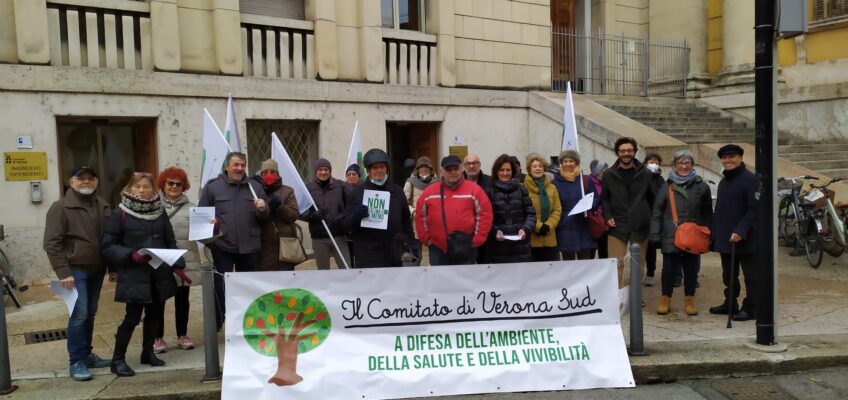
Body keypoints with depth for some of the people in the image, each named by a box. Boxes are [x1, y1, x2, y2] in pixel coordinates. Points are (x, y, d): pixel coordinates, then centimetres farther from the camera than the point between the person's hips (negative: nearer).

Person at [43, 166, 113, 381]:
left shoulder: (103, 206, 9)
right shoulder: (60, 207, -8)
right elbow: (52, 243, -12)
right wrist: (63, 272, -18)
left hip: (97, 269, 6)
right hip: (76, 270, -6)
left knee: (90, 314, 13)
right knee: (79, 314, -9)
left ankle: (86, 354, 25)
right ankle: (76, 362, 1)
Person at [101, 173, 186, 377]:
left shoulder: (159, 212, 7)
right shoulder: (120, 214, -6)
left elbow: (170, 241, 12)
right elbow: (107, 246, -7)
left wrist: (178, 265, 3)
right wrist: (131, 255, -20)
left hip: (159, 274, 5)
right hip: (135, 275, -5)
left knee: (154, 314, 13)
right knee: (133, 317, -6)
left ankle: (148, 352, 30)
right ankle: (117, 359, 7)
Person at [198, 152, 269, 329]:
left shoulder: (255, 187, 7)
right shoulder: (212, 186, 2)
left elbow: (265, 217, 9)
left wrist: (262, 209, -14)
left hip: (249, 247, 3)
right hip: (222, 247, -2)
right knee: (220, 288, 0)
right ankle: (215, 327, 12)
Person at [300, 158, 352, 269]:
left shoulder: (340, 185, 2)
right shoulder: (308, 188, 0)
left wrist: (344, 217, -14)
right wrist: (313, 216, -20)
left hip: (339, 235, 0)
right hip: (318, 238, 0)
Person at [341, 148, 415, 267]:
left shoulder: (397, 191, 11)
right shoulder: (358, 192, 2)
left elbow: (406, 221, 17)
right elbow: (345, 223, 0)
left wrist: (408, 243, 8)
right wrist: (356, 216, -20)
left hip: (394, 255, 4)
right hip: (367, 257, -3)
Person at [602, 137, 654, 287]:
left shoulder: (646, 174, 4)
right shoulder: (609, 175, 5)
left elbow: (653, 198, 7)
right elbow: (604, 198, 10)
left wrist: (652, 220, 1)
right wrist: (608, 216, -4)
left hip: (640, 227, 1)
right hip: (617, 227, -1)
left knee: (639, 265, 9)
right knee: (617, 265, -4)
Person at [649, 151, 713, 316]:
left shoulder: (702, 186, 4)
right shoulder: (667, 186, 4)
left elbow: (707, 214, 7)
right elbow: (657, 213, 3)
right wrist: (655, 236, -2)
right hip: (670, 237, -1)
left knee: (691, 269, 9)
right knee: (669, 269, 3)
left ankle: (689, 300, 23)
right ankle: (665, 300, 16)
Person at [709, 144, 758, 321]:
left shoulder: (750, 179, -10)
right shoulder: (724, 182, 17)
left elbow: (754, 209, -17)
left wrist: (741, 231, -24)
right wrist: (715, 233, 14)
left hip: (744, 238, -8)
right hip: (725, 238, 8)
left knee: (750, 275, 2)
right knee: (728, 275, 16)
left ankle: (751, 307, 9)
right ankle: (730, 303, 28)